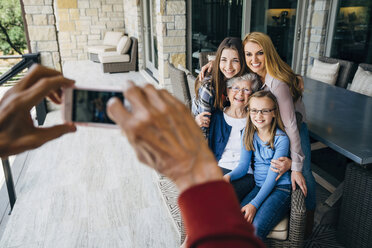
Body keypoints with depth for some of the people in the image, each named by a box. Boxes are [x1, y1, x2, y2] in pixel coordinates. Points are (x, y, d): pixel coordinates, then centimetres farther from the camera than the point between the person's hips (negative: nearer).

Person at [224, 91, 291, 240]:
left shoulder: (281, 139, -14)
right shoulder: (248, 134, 2)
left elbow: (273, 176, -14)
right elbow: (243, 165, 3)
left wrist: (255, 203, -21)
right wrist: (229, 176, -19)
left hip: (280, 188, -4)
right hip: (258, 186, 4)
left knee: (256, 229, -26)